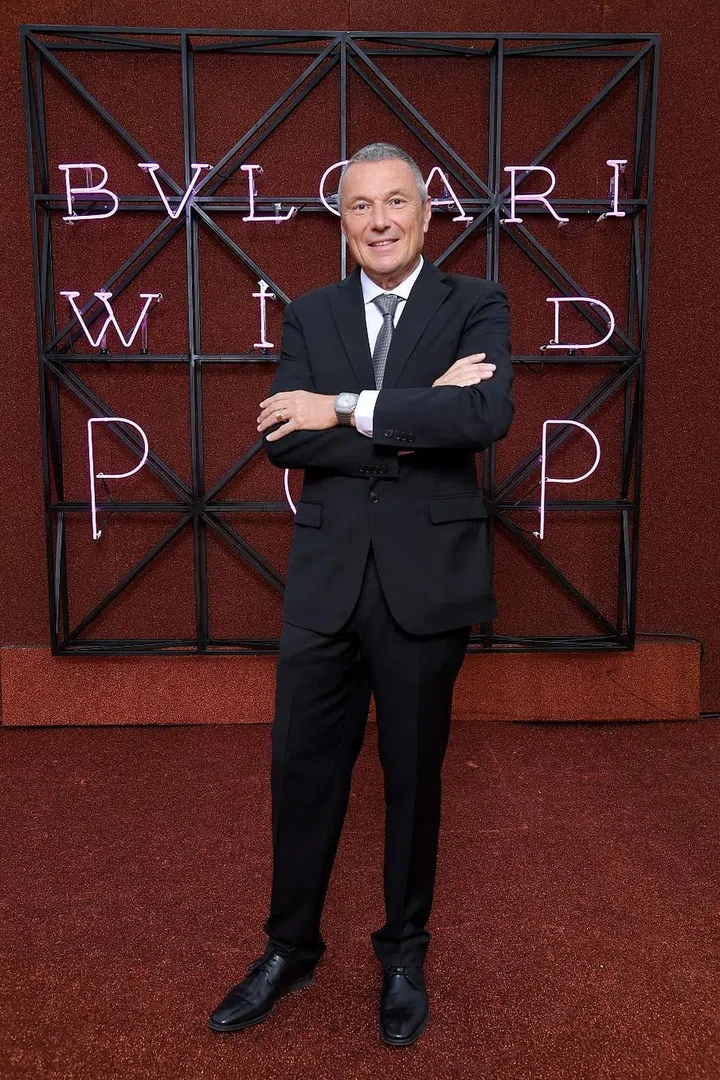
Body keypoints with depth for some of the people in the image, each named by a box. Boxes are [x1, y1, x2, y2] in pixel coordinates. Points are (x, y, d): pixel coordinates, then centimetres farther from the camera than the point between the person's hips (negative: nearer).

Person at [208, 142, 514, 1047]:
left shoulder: (476, 305, 0)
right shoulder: (311, 314, 8)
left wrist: (347, 409, -18)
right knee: (303, 770, 11)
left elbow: (490, 414, -20)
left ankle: (404, 956, 36)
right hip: (325, 575, 2)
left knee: (413, 775, 13)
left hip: (427, 576, -2)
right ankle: (289, 948, 35)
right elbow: (281, 441, -7)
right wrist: (414, 420, -17)